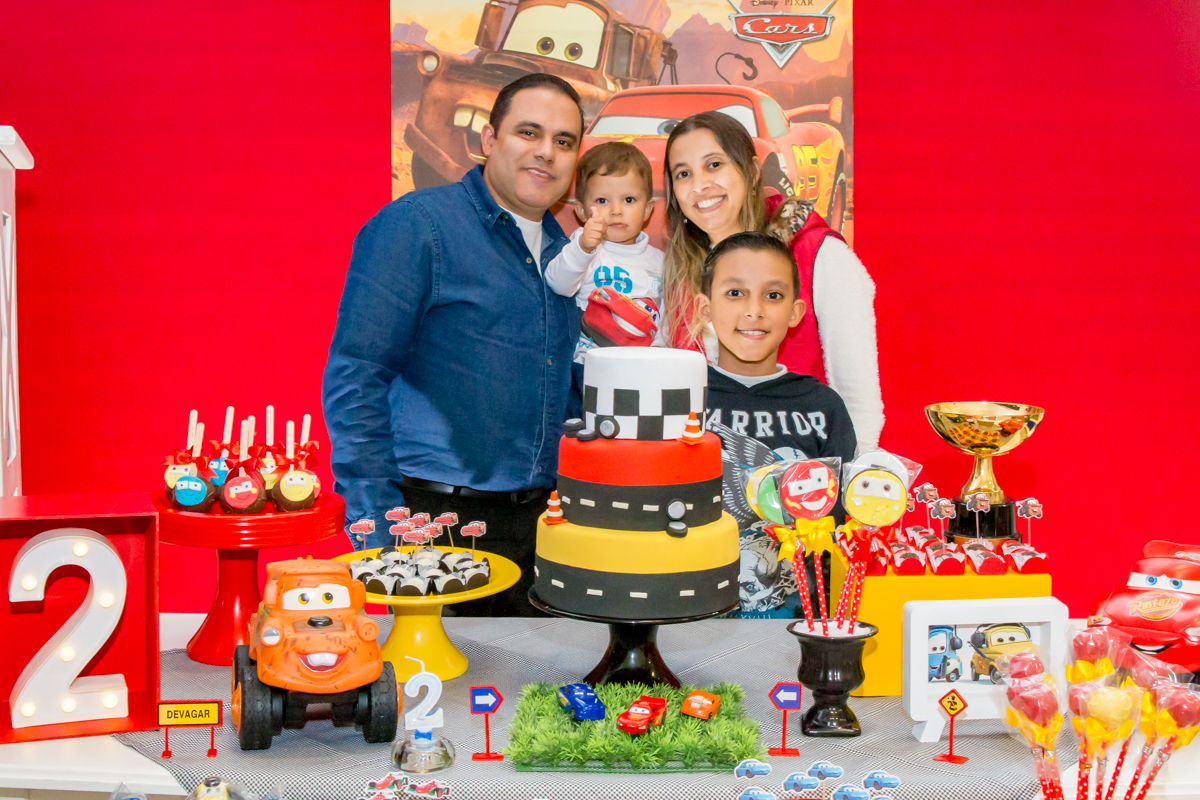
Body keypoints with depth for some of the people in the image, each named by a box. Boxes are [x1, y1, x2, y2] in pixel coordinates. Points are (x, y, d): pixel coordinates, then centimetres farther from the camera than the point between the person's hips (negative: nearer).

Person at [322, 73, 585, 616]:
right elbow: (354, 379, -13)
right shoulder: (414, 226, -7)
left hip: (539, 523, 7)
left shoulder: (564, 250, 14)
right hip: (438, 516, -6)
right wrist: (379, 527, -18)